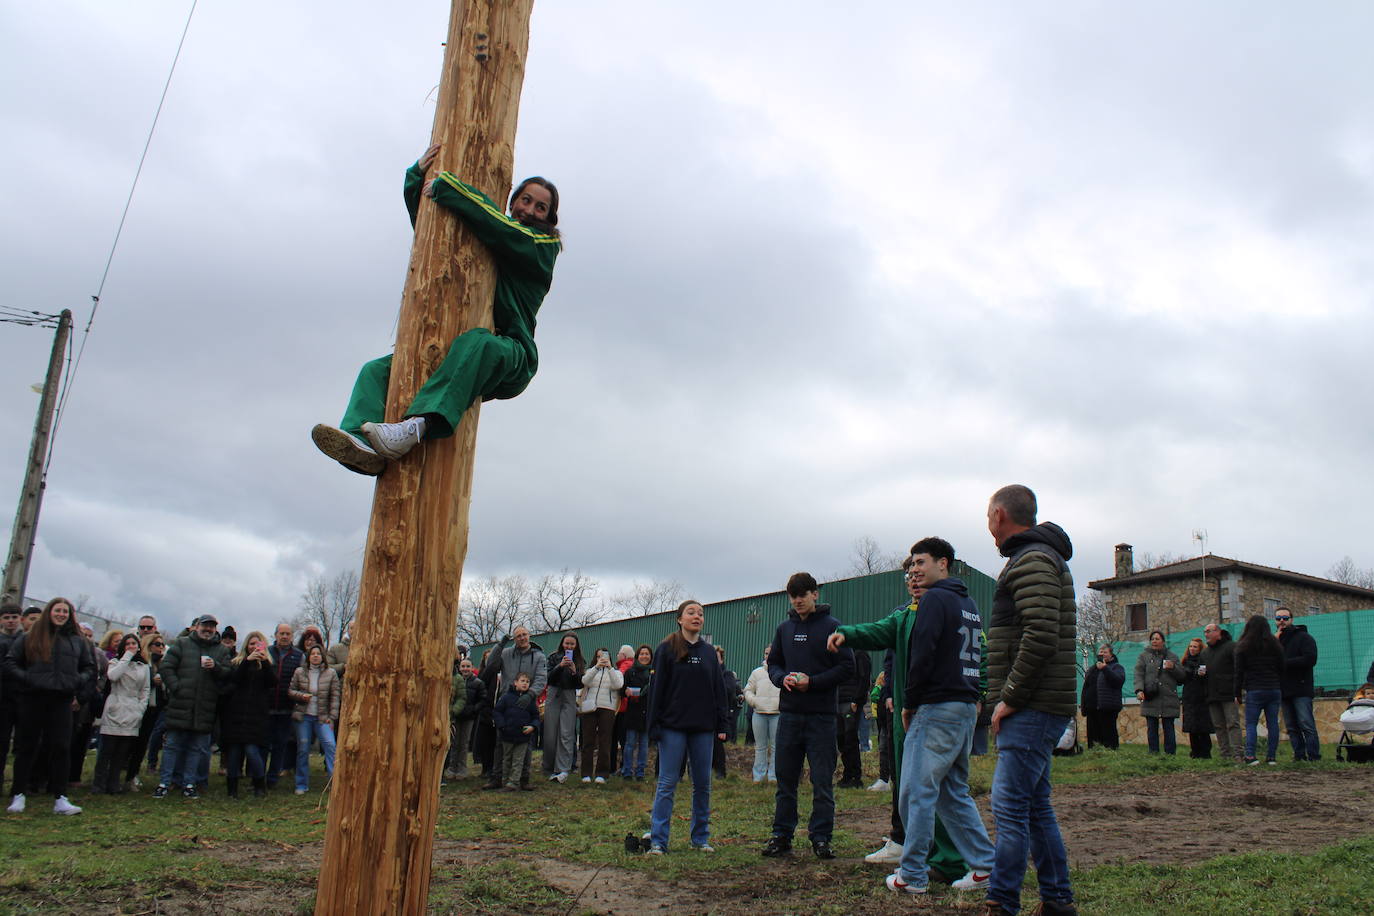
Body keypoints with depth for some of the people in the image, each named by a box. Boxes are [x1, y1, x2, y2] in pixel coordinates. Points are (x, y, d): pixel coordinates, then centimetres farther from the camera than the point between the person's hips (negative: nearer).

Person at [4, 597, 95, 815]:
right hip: (32, 699, -1)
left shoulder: (77, 641, 15)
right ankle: (18, 795, 17)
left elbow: (89, 668, 20)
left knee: (60, 748, -2)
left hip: (61, 701, 1)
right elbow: (9, 662, 5)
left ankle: (60, 799, 0)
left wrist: (77, 683, 2)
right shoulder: (28, 638, 8)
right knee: (26, 747, 5)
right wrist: (25, 679, -10)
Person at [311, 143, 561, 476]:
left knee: (479, 342, -42)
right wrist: (419, 174, 5)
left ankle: (417, 425, -59)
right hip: (449, 349, 7)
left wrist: (445, 187, -8)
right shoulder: (476, 240, 26)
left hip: (510, 359, -6)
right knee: (377, 370, -10)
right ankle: (364, 445, -38)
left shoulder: (544, 246, 7)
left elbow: (499, 227, -12)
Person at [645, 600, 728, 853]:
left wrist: (721, 725, 6)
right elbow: (657, 688, -2)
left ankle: (700, 837, 18)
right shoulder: (666, 650, 0)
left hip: (703, 728, 4)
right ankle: (658, 840, 2)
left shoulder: (709, 652, 10)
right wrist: (654, 726, -8)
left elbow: (719, 690, 12)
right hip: (673, 727, -4)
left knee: (703, 784, 8)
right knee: (667, 784, -3)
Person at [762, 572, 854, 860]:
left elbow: (847, 668, -5)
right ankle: (781, 834, 16)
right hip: (789, 714, 4)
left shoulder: (832, 627, -2)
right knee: (785, 779, 8)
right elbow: (773, 663, 17)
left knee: (822, 781, 2)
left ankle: (821, 837, 11)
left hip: (821, 715, -4)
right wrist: (782, 678, -6)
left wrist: (812, 681, -15)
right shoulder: (784, 628, 12)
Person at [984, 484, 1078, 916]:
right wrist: (1007, 699, 16)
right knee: (1035, 805, 14)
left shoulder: (1032, 561, -12)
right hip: (1039, 707, 10)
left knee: (1009, 807, -9)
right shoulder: (1040, 558, 20)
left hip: (1032, 709, -10)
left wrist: (1009, 698, -18)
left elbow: (1041, 638, -24)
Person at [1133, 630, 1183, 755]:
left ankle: (1170, 754, 4)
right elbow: (1138, 674, 1)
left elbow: (1181, 676, 13)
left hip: (1169, 699, 0)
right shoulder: (1144, 656, 12)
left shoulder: (1172, 656, 16)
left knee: (1169, 728, -2)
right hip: (1150, 698, 0)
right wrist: (1139, 690, -14)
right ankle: (1153, 754, 4)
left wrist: (1173, 668, -6)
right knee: (1152, 729, 0)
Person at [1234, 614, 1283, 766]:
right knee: (1273, 723, 6)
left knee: (1251, 723, -1)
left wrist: (1237, 694, 3)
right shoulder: (1275, 645, 9)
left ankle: (1250, 755, -14)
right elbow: (1281, 670, 11)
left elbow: (1239, 672, -2)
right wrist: (1281, 691, 17)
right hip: (1274, 690, 3)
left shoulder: (1243, 647, -1)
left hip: (1254, 691, -3)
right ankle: (1271, 756, 6)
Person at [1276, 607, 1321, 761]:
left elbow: (1310, 659, -14)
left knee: (1306, 724, -8)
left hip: (1301, 690, -6)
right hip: (1284, 691, 6)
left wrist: (1284, 662, -13)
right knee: (1291, 727, 6)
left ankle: (1314, 756, -5)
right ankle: (1299, 756, 10)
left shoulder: (1304, 637, 0)